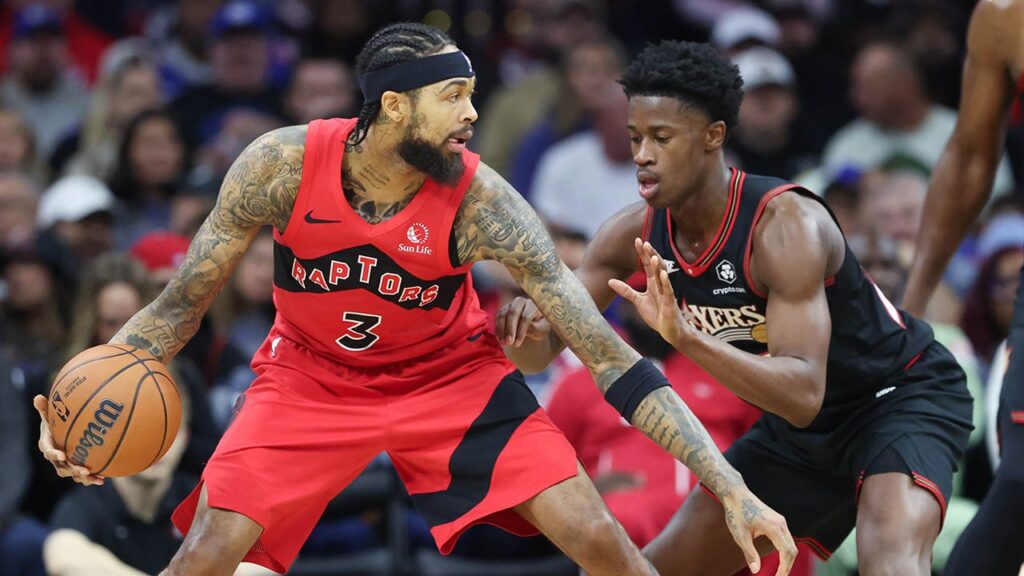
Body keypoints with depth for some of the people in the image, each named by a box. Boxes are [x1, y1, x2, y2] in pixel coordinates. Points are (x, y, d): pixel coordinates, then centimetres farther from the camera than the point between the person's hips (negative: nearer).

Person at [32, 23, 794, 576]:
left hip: (449, 374, 0)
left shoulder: (479, 202, -28)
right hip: (310, 375, 0)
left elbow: (608, 355, -27)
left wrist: (732, 489, -33)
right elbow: (181, 305, -12)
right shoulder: (284, 164, -25)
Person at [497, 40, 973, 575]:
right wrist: (528, 327, -30)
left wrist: (686, 336, -50)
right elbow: (539, 351, -5)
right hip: (799, 428, 8)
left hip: (903, 397, -8)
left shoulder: (784, 224, -31)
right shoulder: (635, 234, -11)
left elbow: (803, 394, -38)